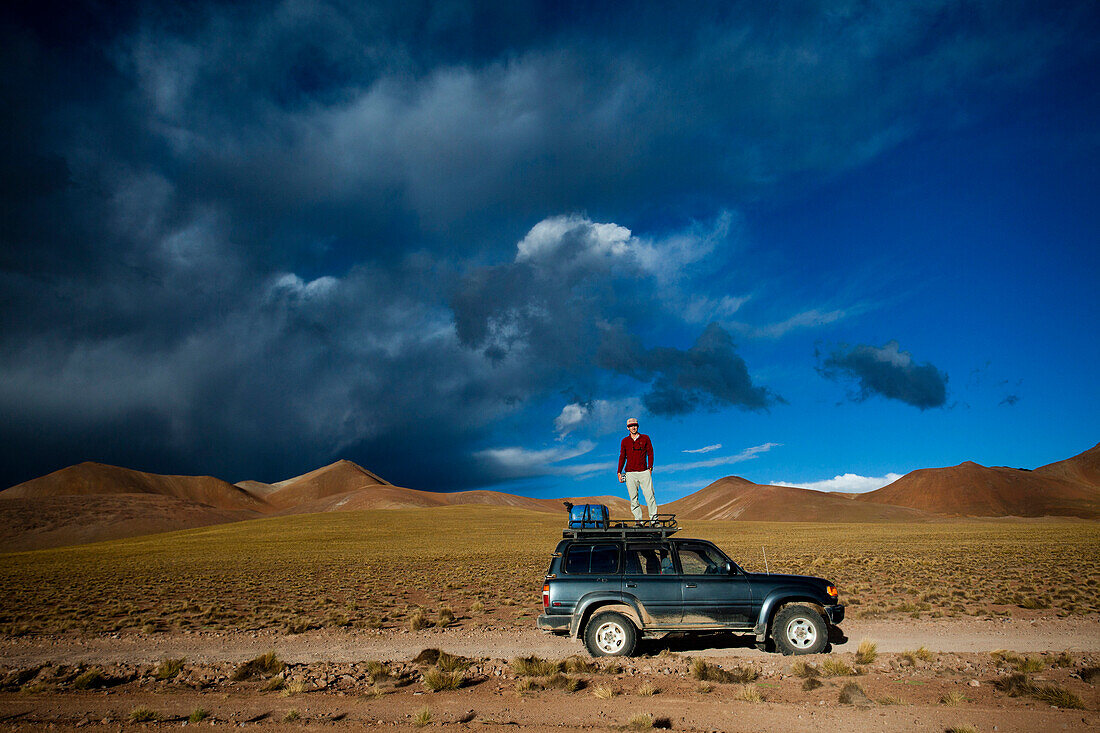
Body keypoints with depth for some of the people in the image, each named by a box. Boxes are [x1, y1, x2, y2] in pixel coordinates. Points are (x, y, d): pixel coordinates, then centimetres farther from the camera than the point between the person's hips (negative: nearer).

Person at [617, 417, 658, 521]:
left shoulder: (645, 438, 10)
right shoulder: (625, 441, 13)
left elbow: (650, 453, 10)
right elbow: (622, 457, 14)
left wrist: (650, 468, -1)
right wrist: (619, 472, 7)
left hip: (644, 472, -1)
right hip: (630, 473, 1)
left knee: (650, 496, -10)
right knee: (633, 498, -2)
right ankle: (638, 520, 1)